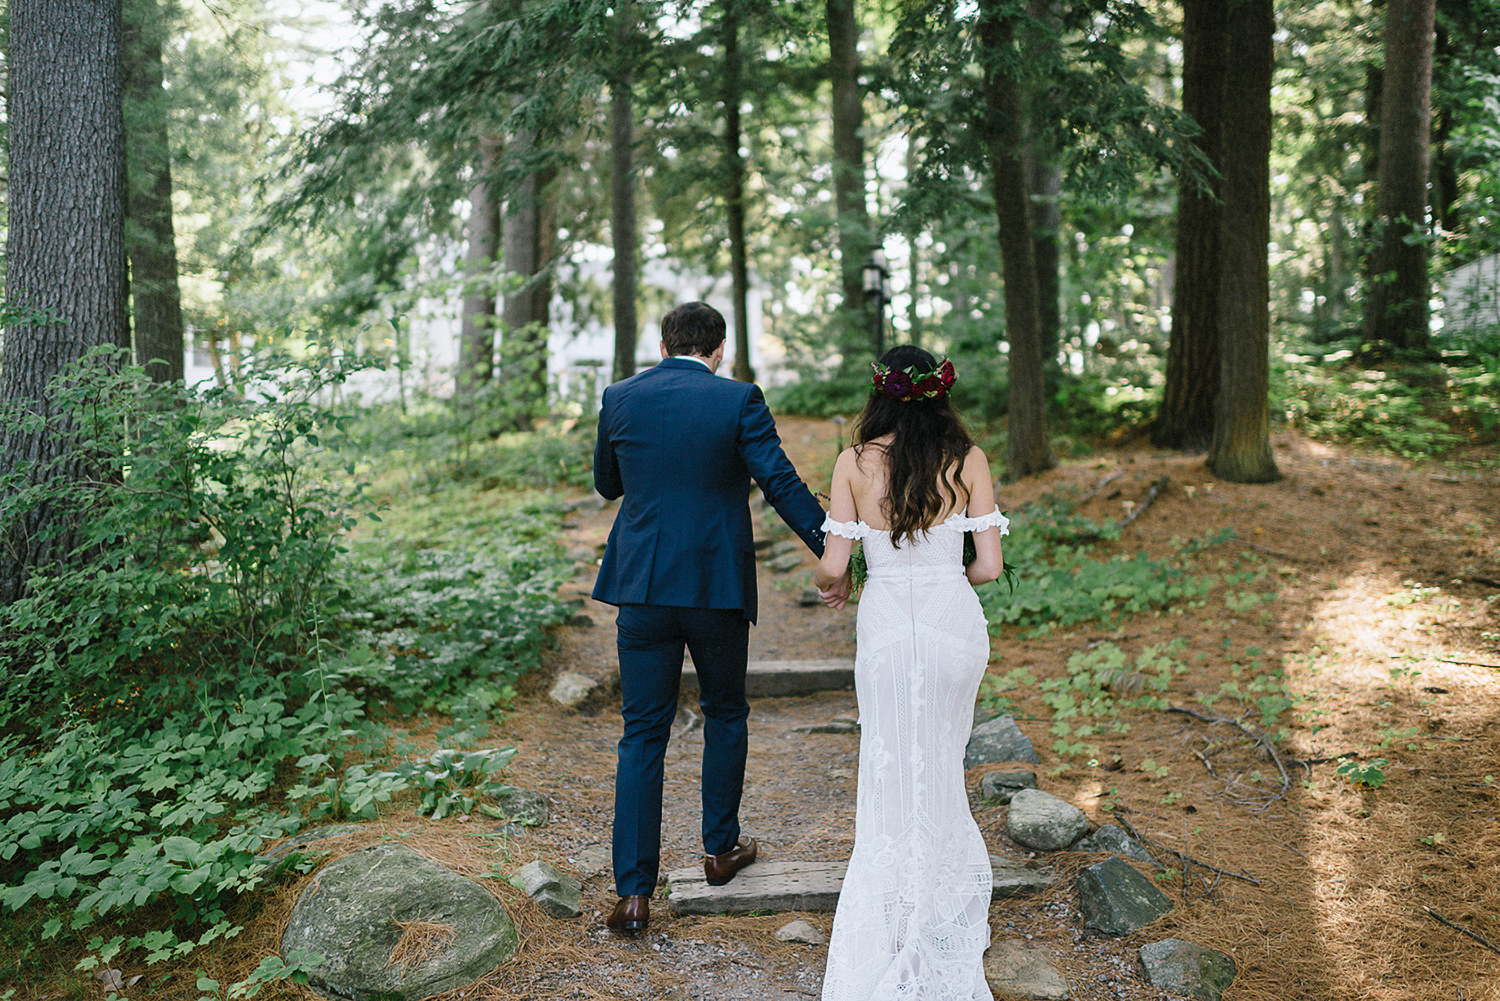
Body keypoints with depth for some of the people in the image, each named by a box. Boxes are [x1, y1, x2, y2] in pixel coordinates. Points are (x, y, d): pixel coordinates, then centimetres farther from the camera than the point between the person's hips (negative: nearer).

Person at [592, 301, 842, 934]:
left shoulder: (620, 398, 2)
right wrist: (835, 552, -6)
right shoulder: (738, 401, -6)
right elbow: (781, 484, -11)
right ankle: (721, 848, 33)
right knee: (725, 716, 20)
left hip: (642, 587, 2)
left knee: (642, 734, 7)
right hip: (718, 586, -1)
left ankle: (634, 892, 7)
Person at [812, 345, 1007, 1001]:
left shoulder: (854, 462, -6)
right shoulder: (968, 460, -4)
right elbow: (989, 565, -6)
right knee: (941, 763, 22)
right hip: (956, 624, 1)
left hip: (886, 625, -1)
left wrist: (831, 585, 15)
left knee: (891, 774, 12)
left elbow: (832, 566, -7)